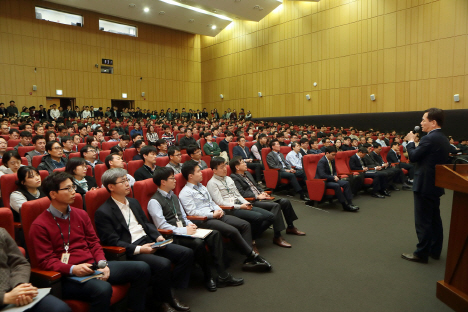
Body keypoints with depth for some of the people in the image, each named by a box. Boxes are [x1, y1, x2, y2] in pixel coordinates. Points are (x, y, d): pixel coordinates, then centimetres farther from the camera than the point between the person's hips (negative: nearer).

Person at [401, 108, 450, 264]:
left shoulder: (429, 139, -20)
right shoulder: (443, 139, 10)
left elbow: (413, 157, -16)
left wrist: (410, 141, -2)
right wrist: (414, 144, 7)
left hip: (424, 185, -10)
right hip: (436, 185, 10)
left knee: (423, 221, -1)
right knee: (434, 219, 16)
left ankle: (421, 253, 7)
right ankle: (435, 250, 27)